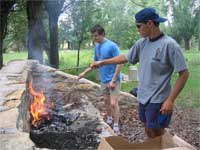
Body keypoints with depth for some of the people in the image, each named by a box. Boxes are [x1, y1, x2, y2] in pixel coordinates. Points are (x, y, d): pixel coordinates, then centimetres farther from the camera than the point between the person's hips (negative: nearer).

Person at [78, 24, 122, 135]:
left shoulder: (112, 46, -17)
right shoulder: (97, 47, 6)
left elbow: (119, 64, -17)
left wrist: (113, 80, -20)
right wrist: (84, 73, 11)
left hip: (113, 80, -7)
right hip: (103, 80, 7)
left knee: (113, 103, -9)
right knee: (106, 101, 17)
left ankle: (116, 127, 3)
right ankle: (109, 120, 35)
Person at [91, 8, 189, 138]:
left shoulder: (169, 44, -19)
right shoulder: (141, 43, 1)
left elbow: (184, 73, -16)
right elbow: (125, 58, 15)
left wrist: (170, 100, -18)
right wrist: (102, 62, 17)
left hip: (158, 100, -6)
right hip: (143, 97, 7)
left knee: (157, 135, 6)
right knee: (148, 130, 20)